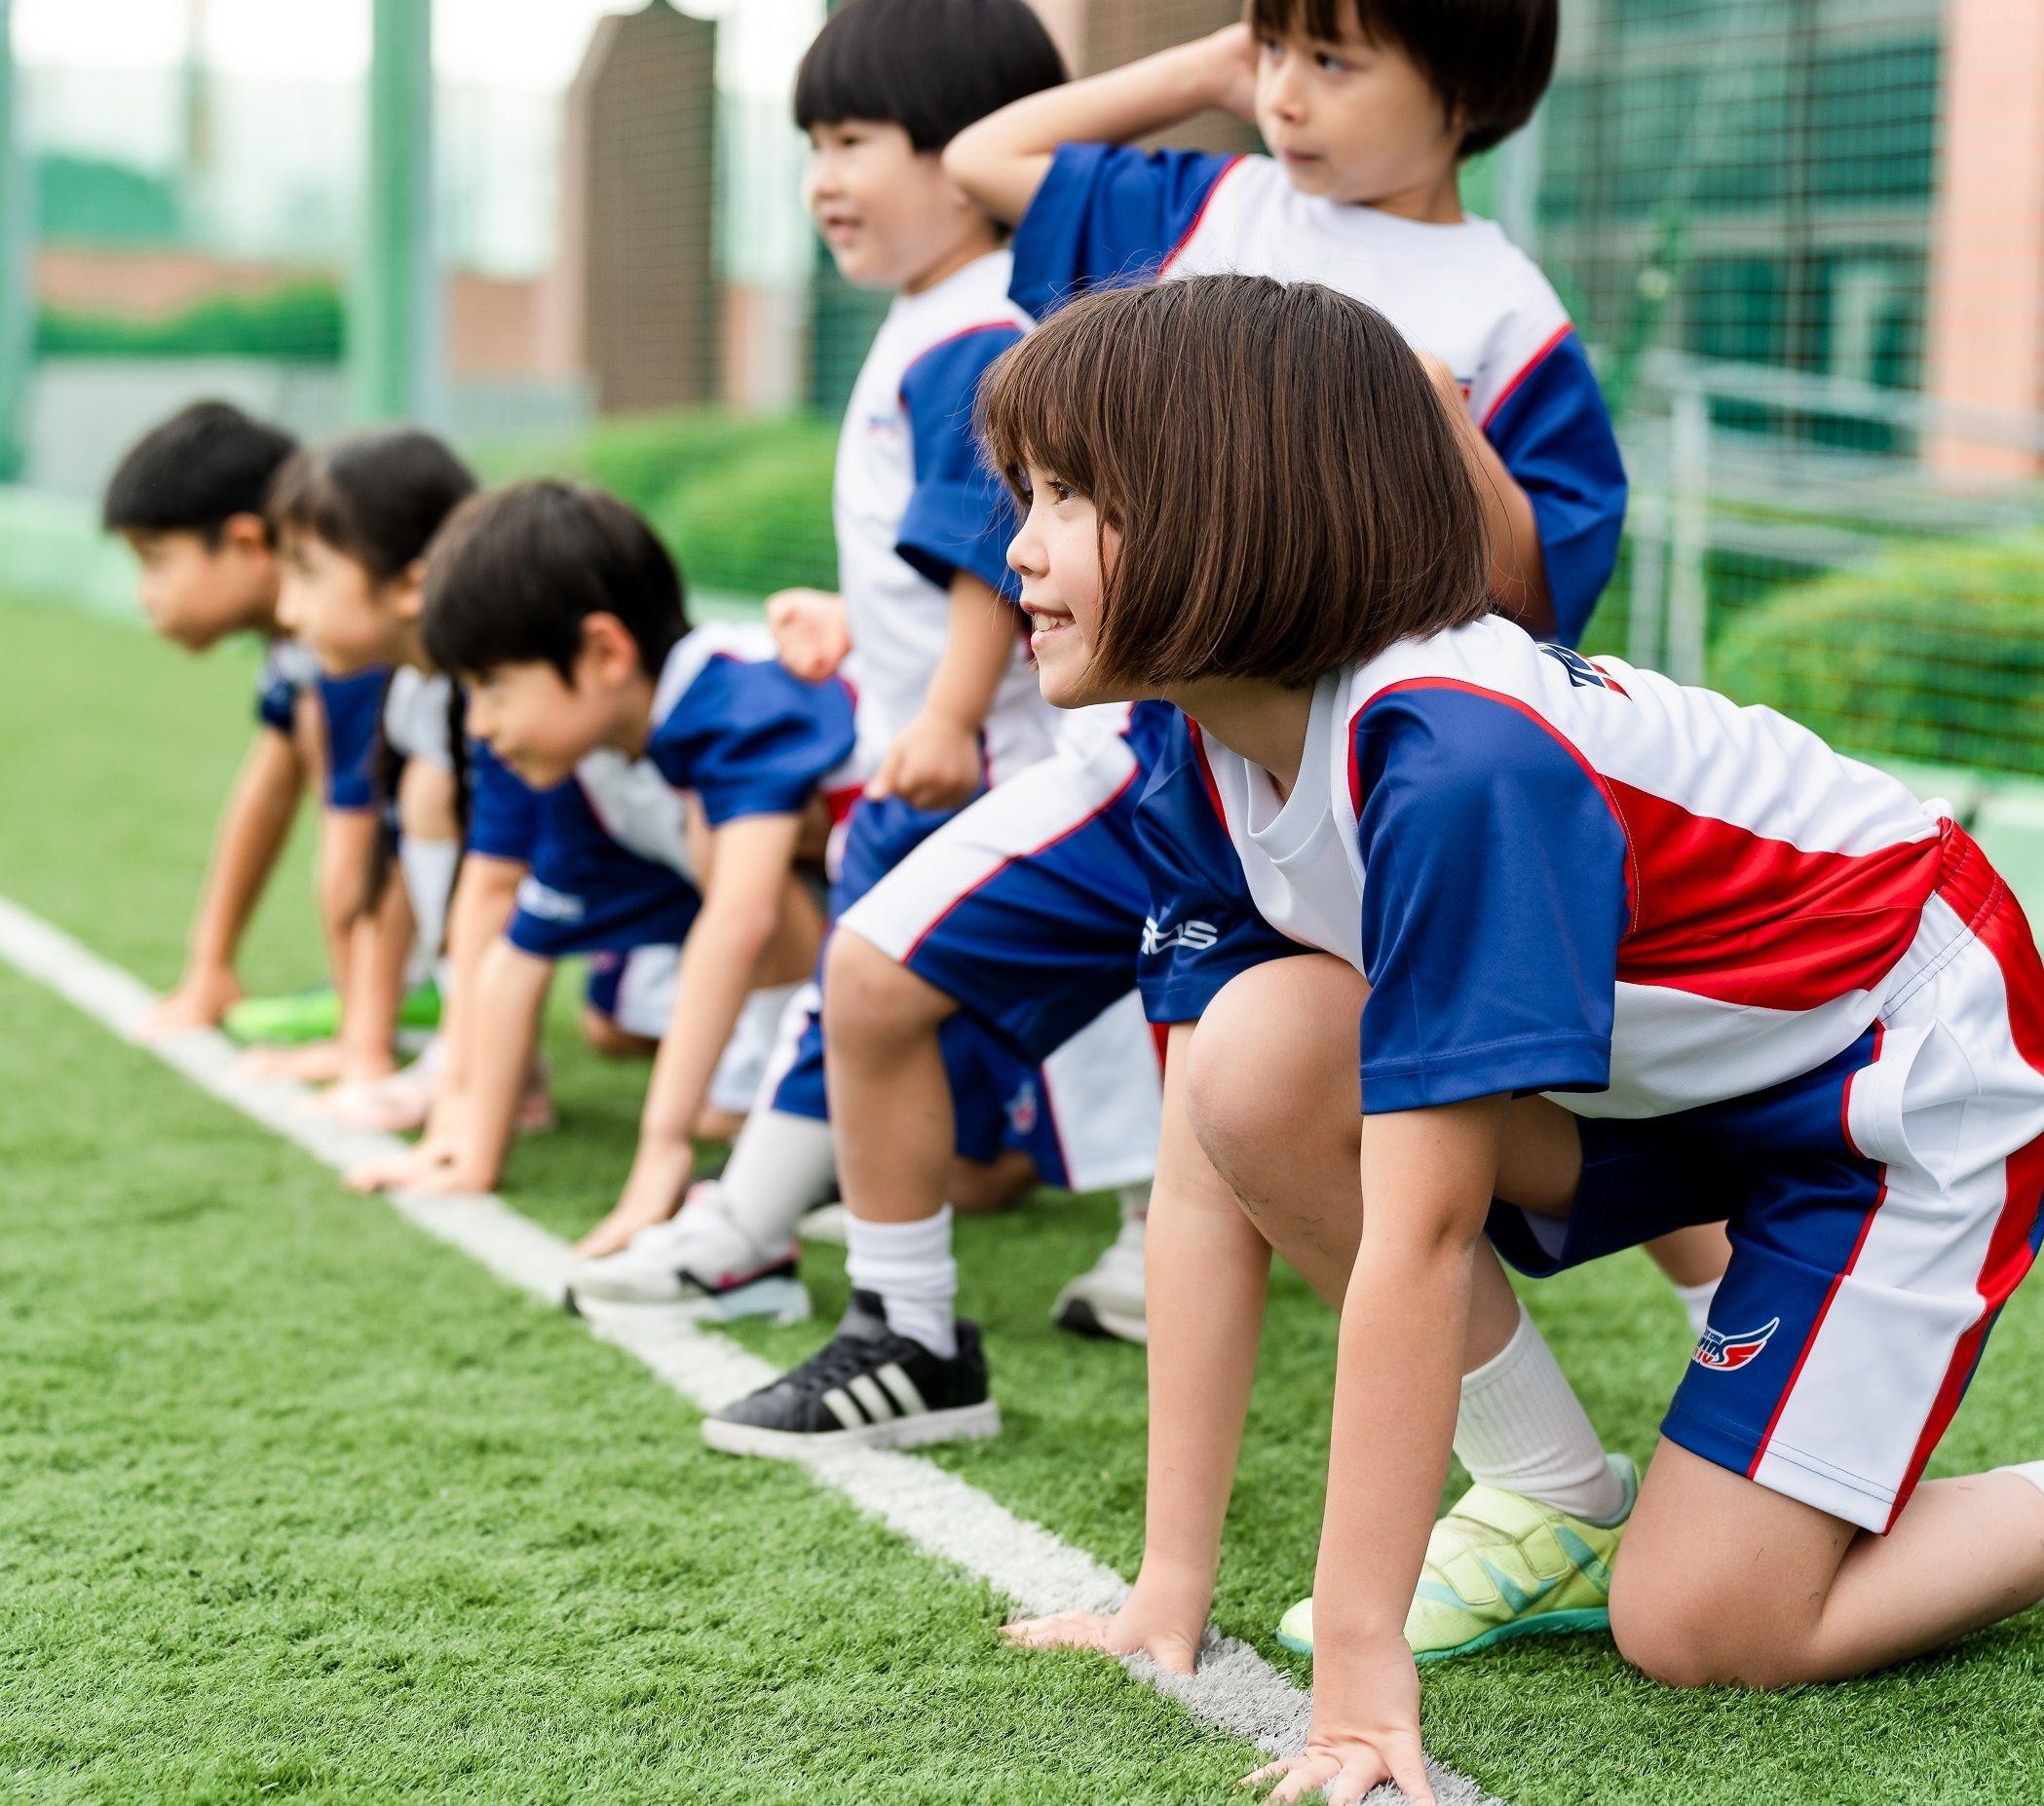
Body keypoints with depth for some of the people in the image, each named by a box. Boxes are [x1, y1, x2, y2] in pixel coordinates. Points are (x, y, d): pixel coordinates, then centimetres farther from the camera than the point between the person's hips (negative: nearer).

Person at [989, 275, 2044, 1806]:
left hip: (1913, 1064, -7)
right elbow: (1208, 1173, -8)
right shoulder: (1211, 771, -9)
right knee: (1262, 1059, -17)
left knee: (1702, 1629, -13)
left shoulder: (1454, 765, -35)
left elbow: (1414, 1245, -35)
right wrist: (1172, 1591, -8)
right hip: (1672, 1064, 8)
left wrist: (1361, 1664, -32)